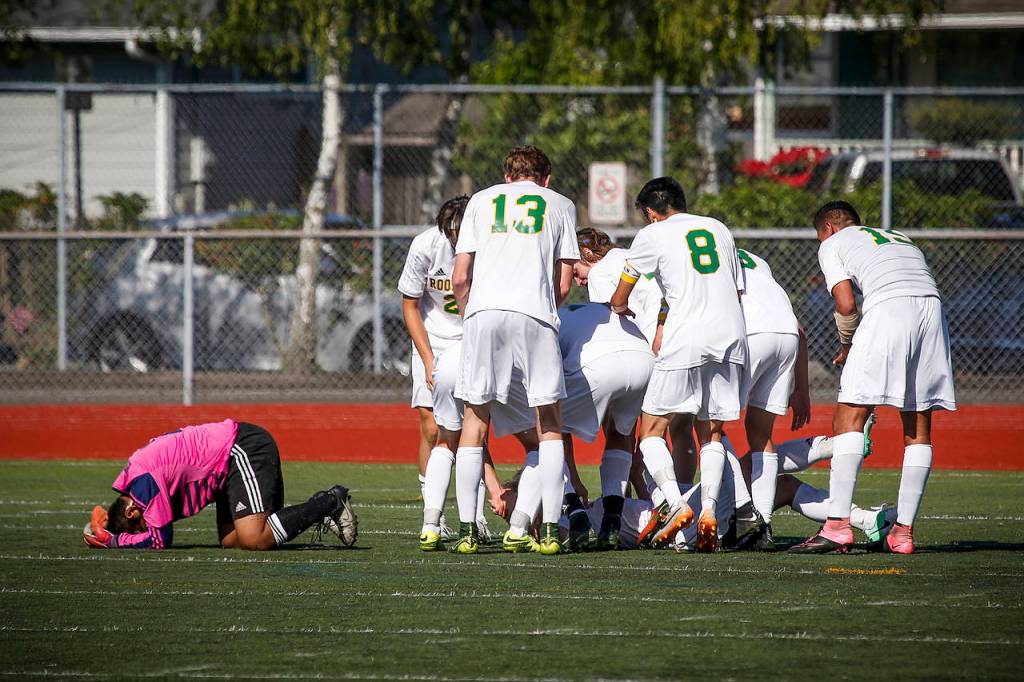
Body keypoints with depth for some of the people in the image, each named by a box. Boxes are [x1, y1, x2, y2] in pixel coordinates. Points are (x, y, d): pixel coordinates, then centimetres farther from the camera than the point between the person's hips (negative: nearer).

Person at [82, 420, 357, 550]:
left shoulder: (143, 481, -19)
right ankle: (322, 509, 7)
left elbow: (161, 539, -16)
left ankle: (329, 503, -9)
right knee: (230, 542, 4)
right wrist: (106, 529, 4)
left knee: (253, 539, -23)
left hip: (246, 449, -10)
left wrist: (114, 542, -10)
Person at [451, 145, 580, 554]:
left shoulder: (481, 201, 21)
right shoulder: (560, 205, 20)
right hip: (535, 315, -1)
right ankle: (550, 530, 1)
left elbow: (460, 278, 12)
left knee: (475, 420, 8)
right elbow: (564, 284, 13)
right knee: (549, 424, 9)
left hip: (483, 311, 1)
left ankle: (467, 529, 2)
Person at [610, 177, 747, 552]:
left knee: (652, 428, 3)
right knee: (711, 432, 12)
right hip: (730, 336, 5)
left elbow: (618, 300, 14)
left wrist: (622, 309, 39)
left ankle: (675, 503, -15)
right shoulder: (719, 230, 20)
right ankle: (709, 511, -4)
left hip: (686, 339, -5)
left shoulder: (652, 235, 7)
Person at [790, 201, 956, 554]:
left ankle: (837, 525, -12)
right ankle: (903, 531, 9)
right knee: (917, 428, 11)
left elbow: (846, 303, 5)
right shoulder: (900, 238, 36)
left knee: (849, 418, -3)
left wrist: (847, 346, 22)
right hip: (932, 307, 6)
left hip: (888, 307, -6)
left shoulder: (832, 244, 19)